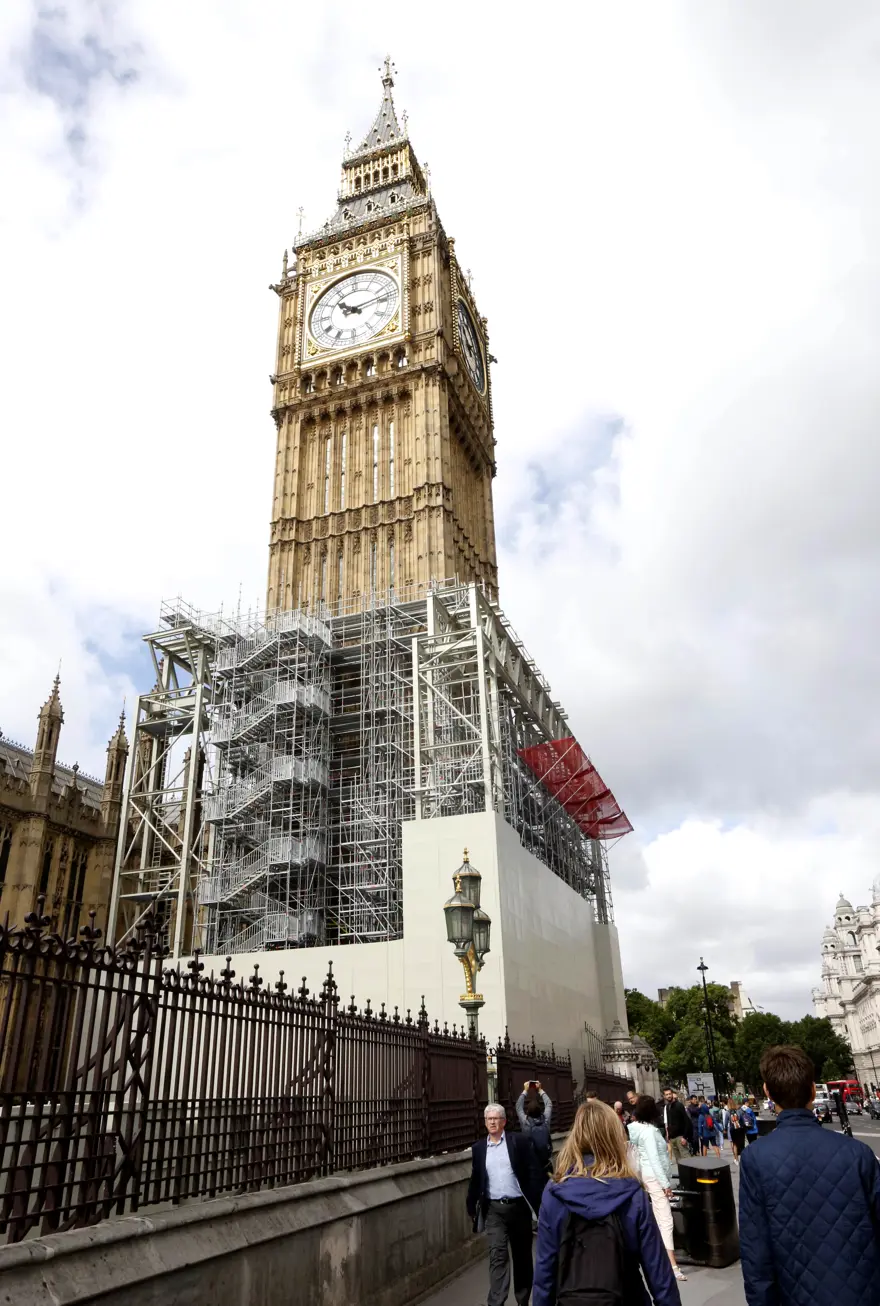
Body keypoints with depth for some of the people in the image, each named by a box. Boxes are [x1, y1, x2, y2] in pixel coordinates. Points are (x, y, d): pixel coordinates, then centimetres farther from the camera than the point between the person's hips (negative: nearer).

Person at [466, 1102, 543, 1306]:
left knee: (522, 1255, 13)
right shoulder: (479, 1148, 4)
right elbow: (475, 1180, 11)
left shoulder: (520, 1141, -4)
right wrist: (471, 1207, 11)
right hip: (493, 1209, 1)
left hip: (518, 1206, -1)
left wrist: (536, 1203, -12)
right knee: (497, 1256, -8)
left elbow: (533, 1173, -6)